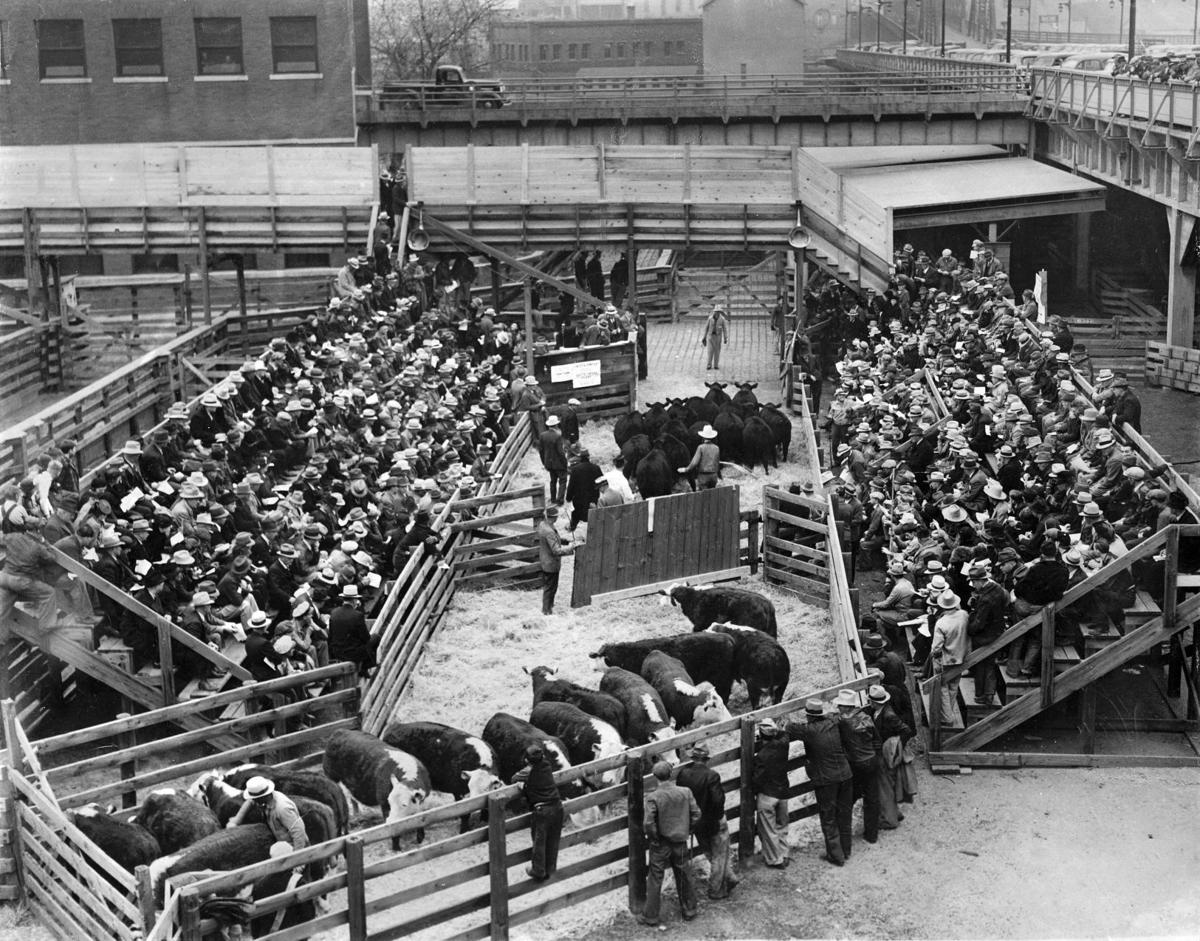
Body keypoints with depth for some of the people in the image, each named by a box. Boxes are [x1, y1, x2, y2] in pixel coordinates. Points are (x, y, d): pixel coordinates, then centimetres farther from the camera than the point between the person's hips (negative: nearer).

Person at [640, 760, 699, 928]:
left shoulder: (653, 797, -20)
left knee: (655, 880, 10)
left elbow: (649, 823, -23)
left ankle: (650, 917, 20)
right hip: (681, 843, 3)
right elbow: (696, 815, -5)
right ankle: (689, 911, 33)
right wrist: (687, 831, 8)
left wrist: (653, 838, -6)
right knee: (684, 877, 20)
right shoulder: (685, 792, -9)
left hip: (660, 845, -3)